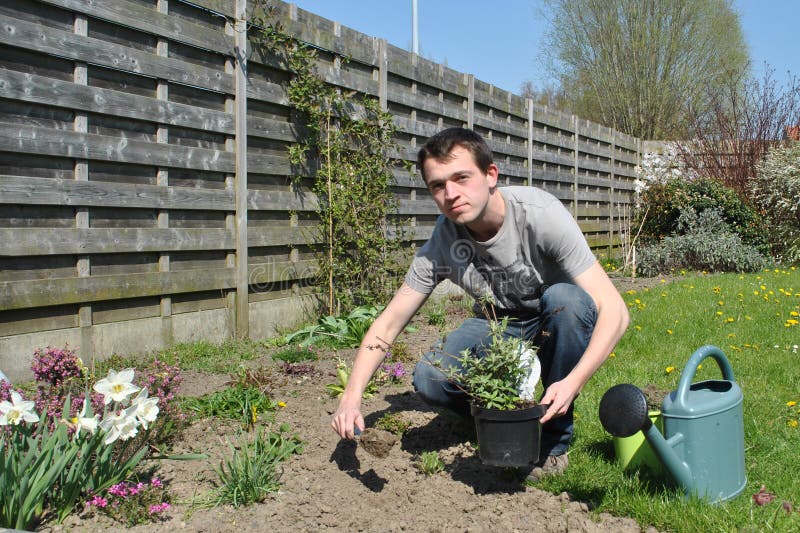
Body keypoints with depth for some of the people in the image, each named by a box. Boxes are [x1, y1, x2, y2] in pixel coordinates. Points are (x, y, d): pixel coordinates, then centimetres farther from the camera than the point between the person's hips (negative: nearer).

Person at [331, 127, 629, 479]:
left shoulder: (540, 213, -29)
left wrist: (573, 381, -45)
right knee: (429, 379, -24)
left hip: (557, 323, -2)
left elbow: (614, 310, -31)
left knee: (565, 299, -37)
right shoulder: (440, 244, -18)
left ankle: (554, 443, -16)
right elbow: (387, 324, -12)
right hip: (501, 327, 2)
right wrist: (351, 397, -26)